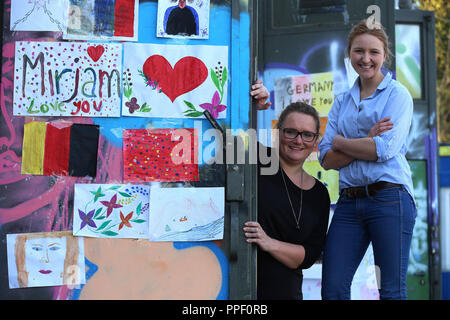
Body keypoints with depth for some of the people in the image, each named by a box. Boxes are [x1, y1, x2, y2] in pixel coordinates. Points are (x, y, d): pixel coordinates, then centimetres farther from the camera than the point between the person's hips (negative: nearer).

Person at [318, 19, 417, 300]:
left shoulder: (398, 94, 2)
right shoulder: (342, 102, 15)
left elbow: (386, 149, -12)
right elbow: (327, 159, 6)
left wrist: (340, 142, 0)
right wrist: (368, 141, -7)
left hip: (389, 198, -4)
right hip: (349, 202, 5)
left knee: (392, 289, 1)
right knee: (332, 288, 1)